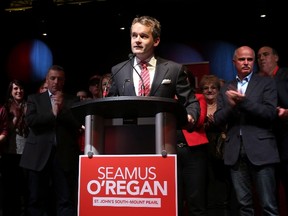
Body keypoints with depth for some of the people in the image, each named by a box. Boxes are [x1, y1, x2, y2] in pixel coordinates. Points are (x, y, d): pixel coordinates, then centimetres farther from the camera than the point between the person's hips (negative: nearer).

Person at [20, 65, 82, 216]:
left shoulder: (73, 101, 12)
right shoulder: (34, 98, 13)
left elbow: (78, 123, -1)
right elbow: (30, 120, -3)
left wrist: (62, 109, -9)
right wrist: (53, 114, -6)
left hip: (65, 155, 0)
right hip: (38, 155, 1)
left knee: (67, 200, -2)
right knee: (36, 200, 6)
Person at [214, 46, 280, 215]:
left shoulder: (266, 83, 4)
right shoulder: (226, 88, 13)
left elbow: (271, 113, -9)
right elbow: (218, 119, 5)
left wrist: (243, 101, -21)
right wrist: (231, 105, -15)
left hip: (260, 150, -3)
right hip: (235, 152, 3)